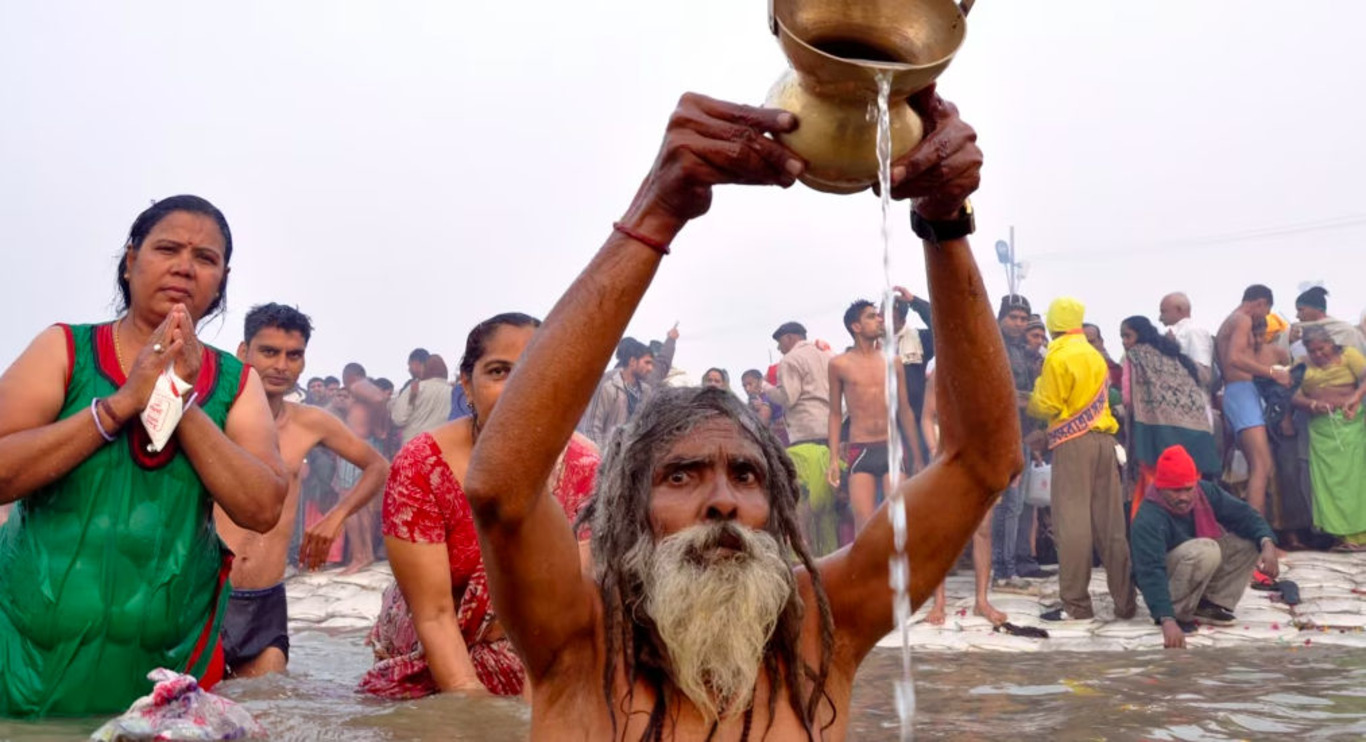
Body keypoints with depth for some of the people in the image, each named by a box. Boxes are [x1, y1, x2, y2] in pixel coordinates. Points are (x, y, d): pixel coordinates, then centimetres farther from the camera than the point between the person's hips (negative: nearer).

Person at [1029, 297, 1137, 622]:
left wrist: (1031, 402, 12)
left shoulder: (1058, 357, -7)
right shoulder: (1095, 355, 15)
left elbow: (1047, 406, -10)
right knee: (1111, 523, 8)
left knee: (1072, 521, -4)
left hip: (1073, 442, -7)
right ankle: (1124, 601, 11)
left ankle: (1075, 604, -3)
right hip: (1103, 438, 7)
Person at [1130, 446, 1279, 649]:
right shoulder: (1149, 520, -32)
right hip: (1166, 581, -7)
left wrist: (1267, 544, -29)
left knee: (1250, 540, -9)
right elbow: (1151, 573, -41)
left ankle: (1211, 603, -5)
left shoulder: (1205, 492, -12)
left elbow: (1243, 514, -9)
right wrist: (1167, 620, -52)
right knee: (1205, 550, -34)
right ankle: (1177, 613, -18)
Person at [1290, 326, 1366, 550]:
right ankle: (1344, 534, 2)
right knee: (1327, 480, -2)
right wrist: (1313, 404, -13)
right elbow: (1296, 397, 7)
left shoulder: (1348, 355, 6)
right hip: (1321, 428, 3)